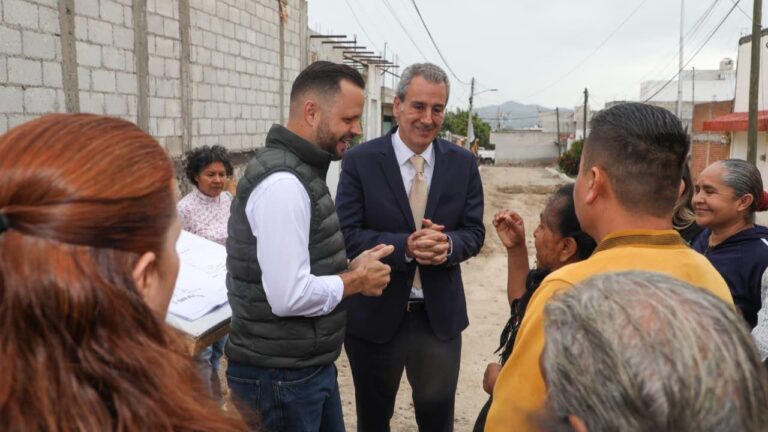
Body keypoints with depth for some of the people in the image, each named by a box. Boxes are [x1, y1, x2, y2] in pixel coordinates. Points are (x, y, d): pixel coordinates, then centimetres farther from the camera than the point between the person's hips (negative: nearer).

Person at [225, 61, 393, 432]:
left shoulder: (300, 172, 10)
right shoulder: (282, 183, -23)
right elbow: (290, 295, -28)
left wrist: (349, 268, 2)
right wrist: (357, 280, -14)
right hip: (282, 376, -9)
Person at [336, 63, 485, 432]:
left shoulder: (463, 163, -1)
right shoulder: (360, 161, -9)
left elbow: (474, 231, 1)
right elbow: (347, 235, -13)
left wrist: (447, 245, -22)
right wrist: (404, 246, -27)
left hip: (440, 314, 2)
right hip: (375, 314, -1)